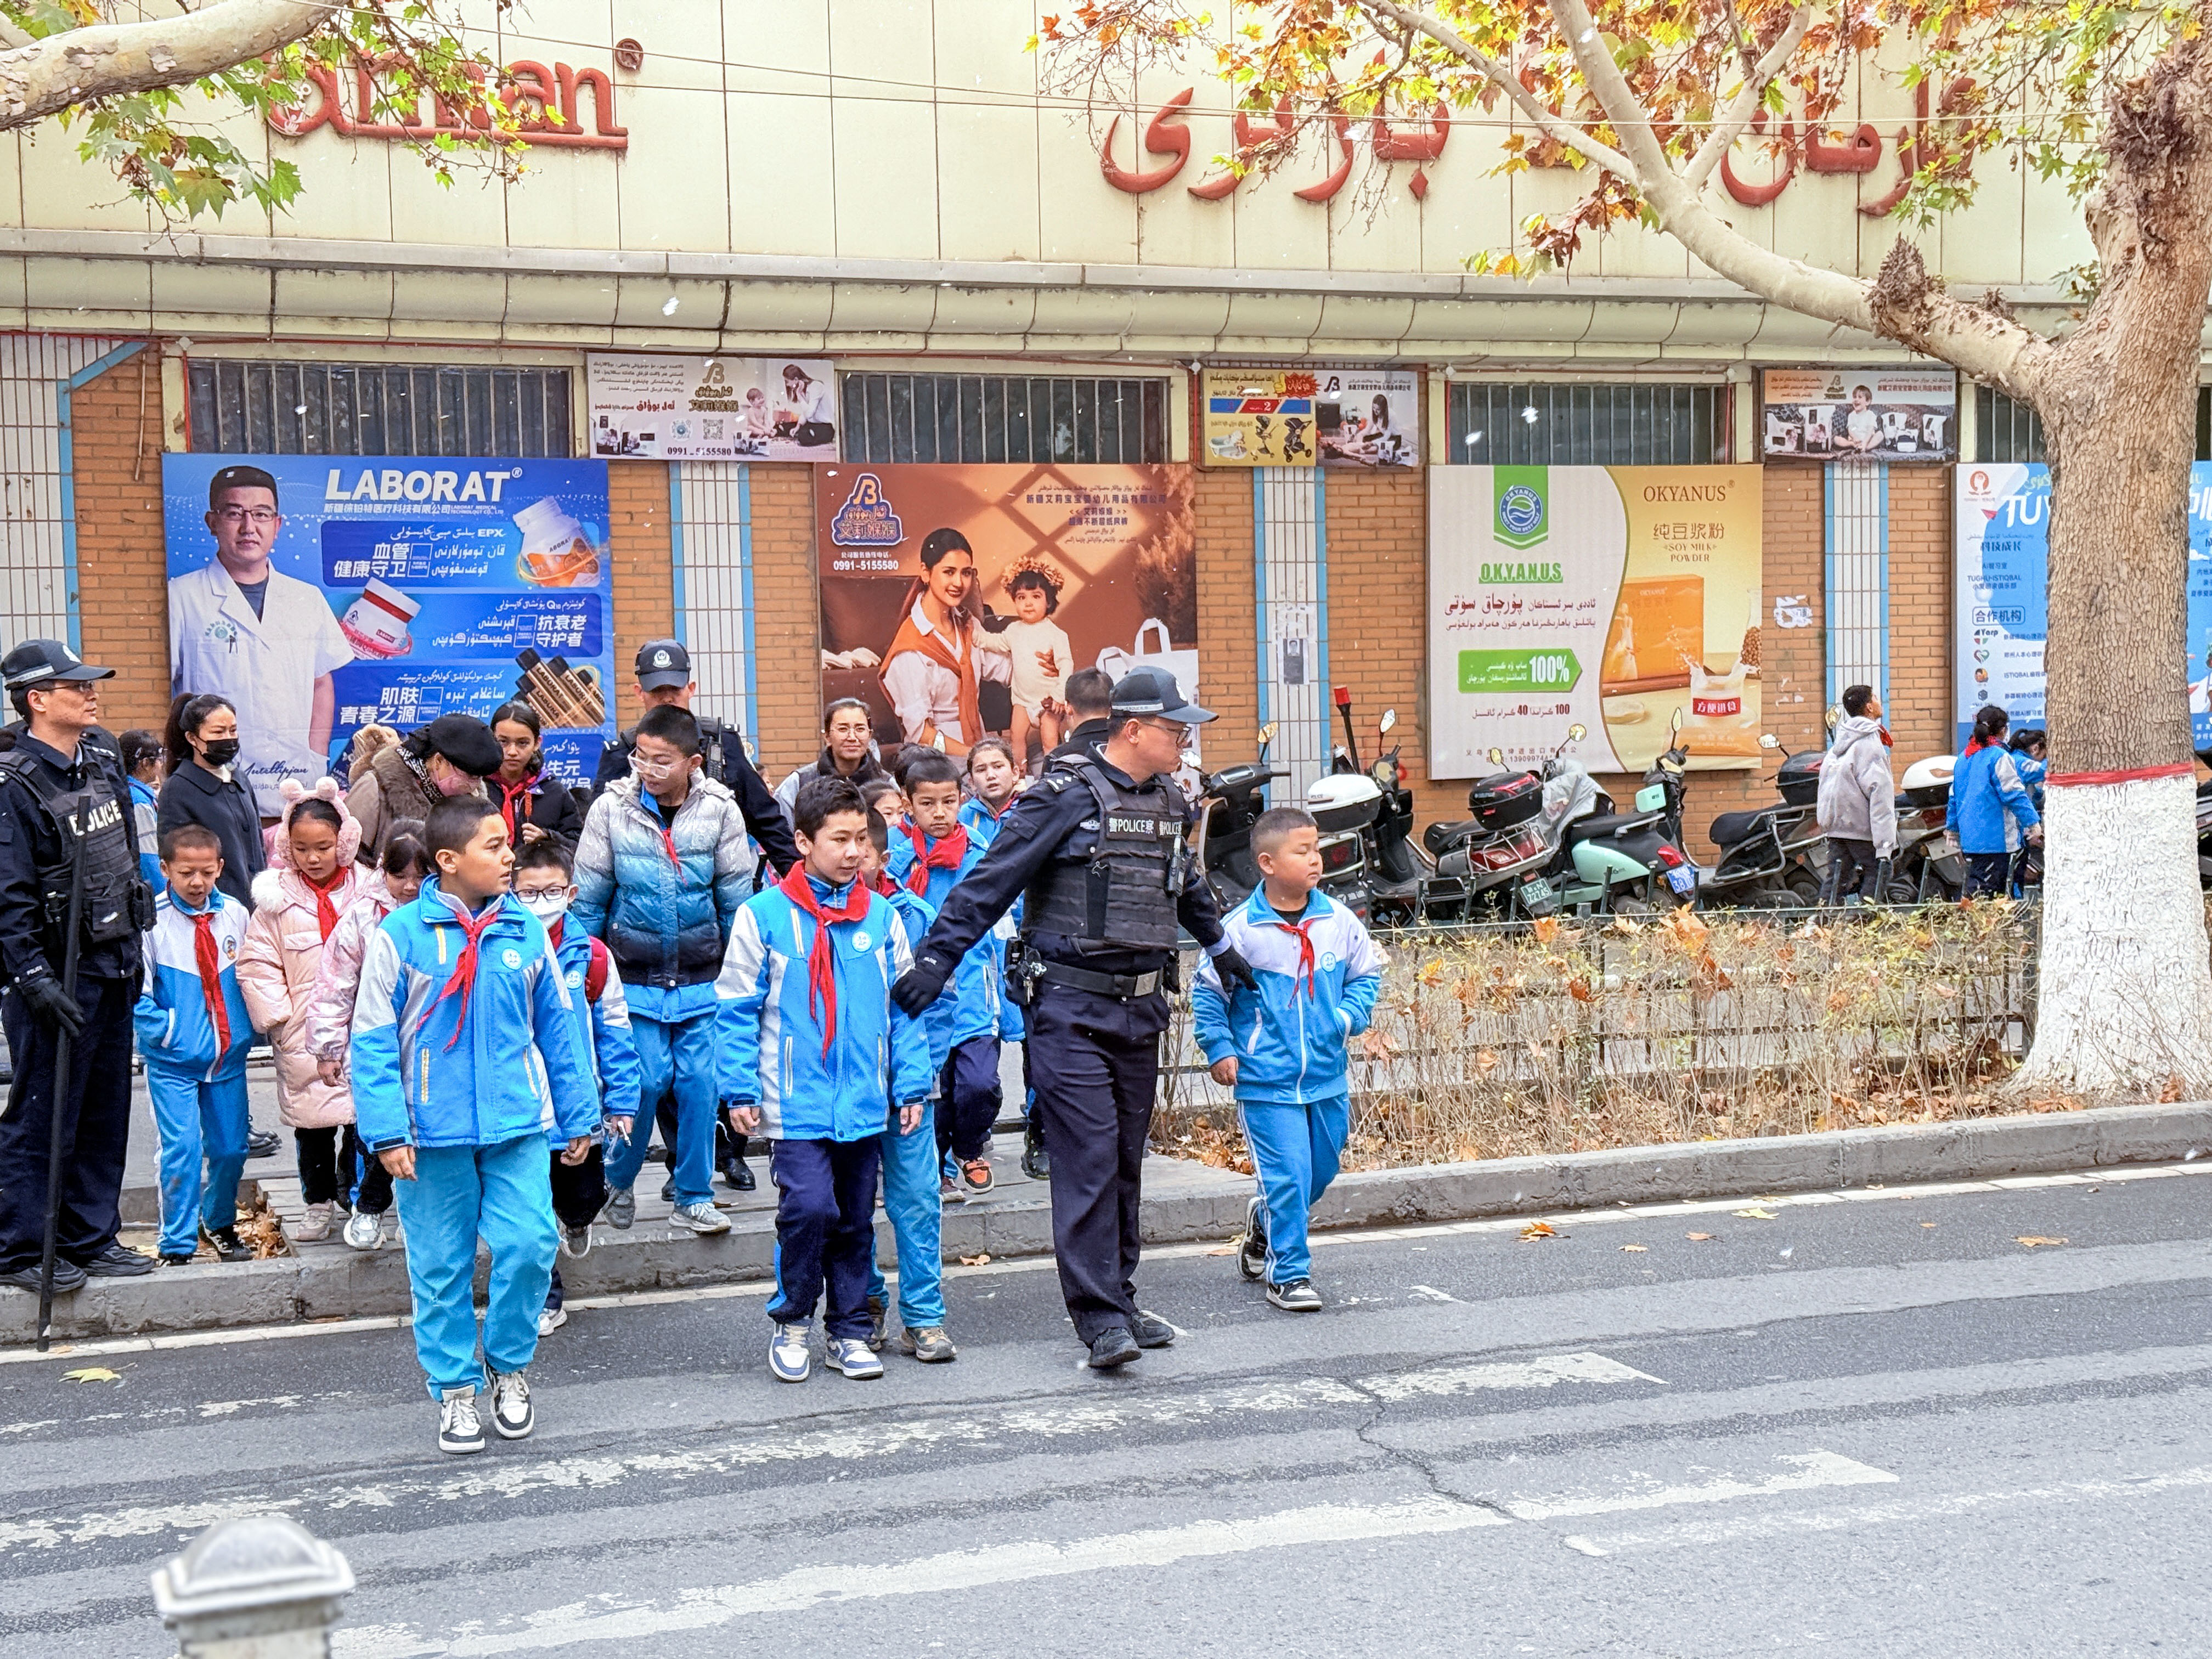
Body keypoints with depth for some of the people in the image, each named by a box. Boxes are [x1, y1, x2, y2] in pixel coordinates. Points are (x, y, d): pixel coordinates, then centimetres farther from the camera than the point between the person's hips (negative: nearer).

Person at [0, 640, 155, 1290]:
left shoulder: (105, 766, 11)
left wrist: (135, 949, 18)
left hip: (111, 971, 8)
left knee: (105, 1113, 13)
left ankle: (92, 1237, 24)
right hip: (56, 977, -8)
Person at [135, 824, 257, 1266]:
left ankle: (219, 1224, 34)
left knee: (231, 1147, 11)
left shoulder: (235, 915, 0)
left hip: (228, 1055, 4)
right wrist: (163, 1030, -12)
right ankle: (177, 1244, 5)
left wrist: (247, 1026, 4)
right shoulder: (151, 920, -12)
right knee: (182, 1150, -8)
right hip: (173, 1060, -4)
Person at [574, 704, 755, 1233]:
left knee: (699, 1083, 0)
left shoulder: (720, 811, -4)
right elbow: (589, 900, 3)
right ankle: (617, 1180, 19)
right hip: (634, 979, -1)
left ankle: (693, 1197, 14)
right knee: (646, 1079, -6)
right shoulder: (612, 808, -5)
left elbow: (737, 900, 4)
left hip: (702, 980, 1)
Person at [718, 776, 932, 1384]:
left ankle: (849, 1330, 26)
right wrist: (741, 1090, -6)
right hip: (795, 1101, -4)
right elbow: (737, 1009, -1)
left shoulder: (881, 916, 5)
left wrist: (912, 1084, 6)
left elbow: (904, 1008, 11)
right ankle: (792, 1323, 6)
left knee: (855, 1220, 11)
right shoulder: (764, 914, -5)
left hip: (865, 1104, 4)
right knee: (810, 1208, -15)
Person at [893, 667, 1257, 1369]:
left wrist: (1220, 948, 44)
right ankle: (1099, 1315, -7)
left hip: (1142, 1007, 7)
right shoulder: (1067, 793, -9)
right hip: (1070, 1008, -7)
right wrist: (937, 958, -17)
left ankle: (1120, 1297, 19)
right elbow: (992, 881, -11)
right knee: (1088, 1160, -9)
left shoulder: (1167, 802, 13)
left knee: (1126, 1160, 11)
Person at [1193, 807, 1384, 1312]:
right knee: (1287, 1175, -7)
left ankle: (1266, 1222, 44)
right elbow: (1208, 992, -1)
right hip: (1267, 1081, -5)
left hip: (1326, 1076, 5)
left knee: (1321, 1169, 17)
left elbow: (1366, 973, 14)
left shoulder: (1338, 921, 0)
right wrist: (1220, 1050, -7)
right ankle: (1288, 1275, 6)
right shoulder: (1240, 929, -10)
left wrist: (1350, 1015, -3)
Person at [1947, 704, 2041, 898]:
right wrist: (2033, 823, -9)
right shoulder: (1999, 757, -10)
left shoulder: (1963, 758, 14)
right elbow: (2014, 795, -13)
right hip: (1994, 840, -8)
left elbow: (1954, 798, 21)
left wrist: (1952, 828, 29)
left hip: (1969, 838, 8)